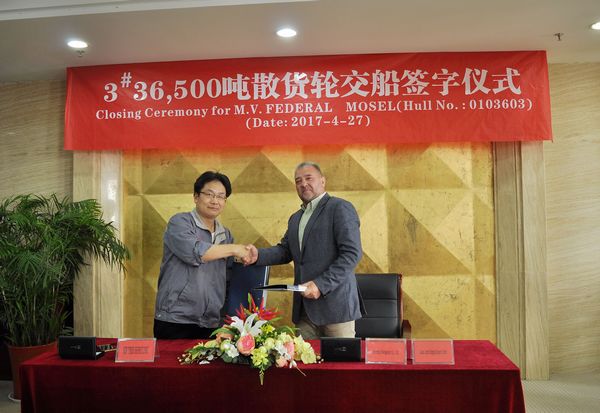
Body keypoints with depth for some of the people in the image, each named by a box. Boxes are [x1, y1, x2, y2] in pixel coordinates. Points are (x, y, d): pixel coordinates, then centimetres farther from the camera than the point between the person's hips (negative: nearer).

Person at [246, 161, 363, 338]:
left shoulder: (340, 208, -5)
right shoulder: (295, 218, 20)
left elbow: (352, 253, -13)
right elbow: (284, 251, 18)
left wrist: (321, 284, -19)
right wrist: (258, 255, -3)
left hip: (335, 304, -6)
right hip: (304, 307, 7)